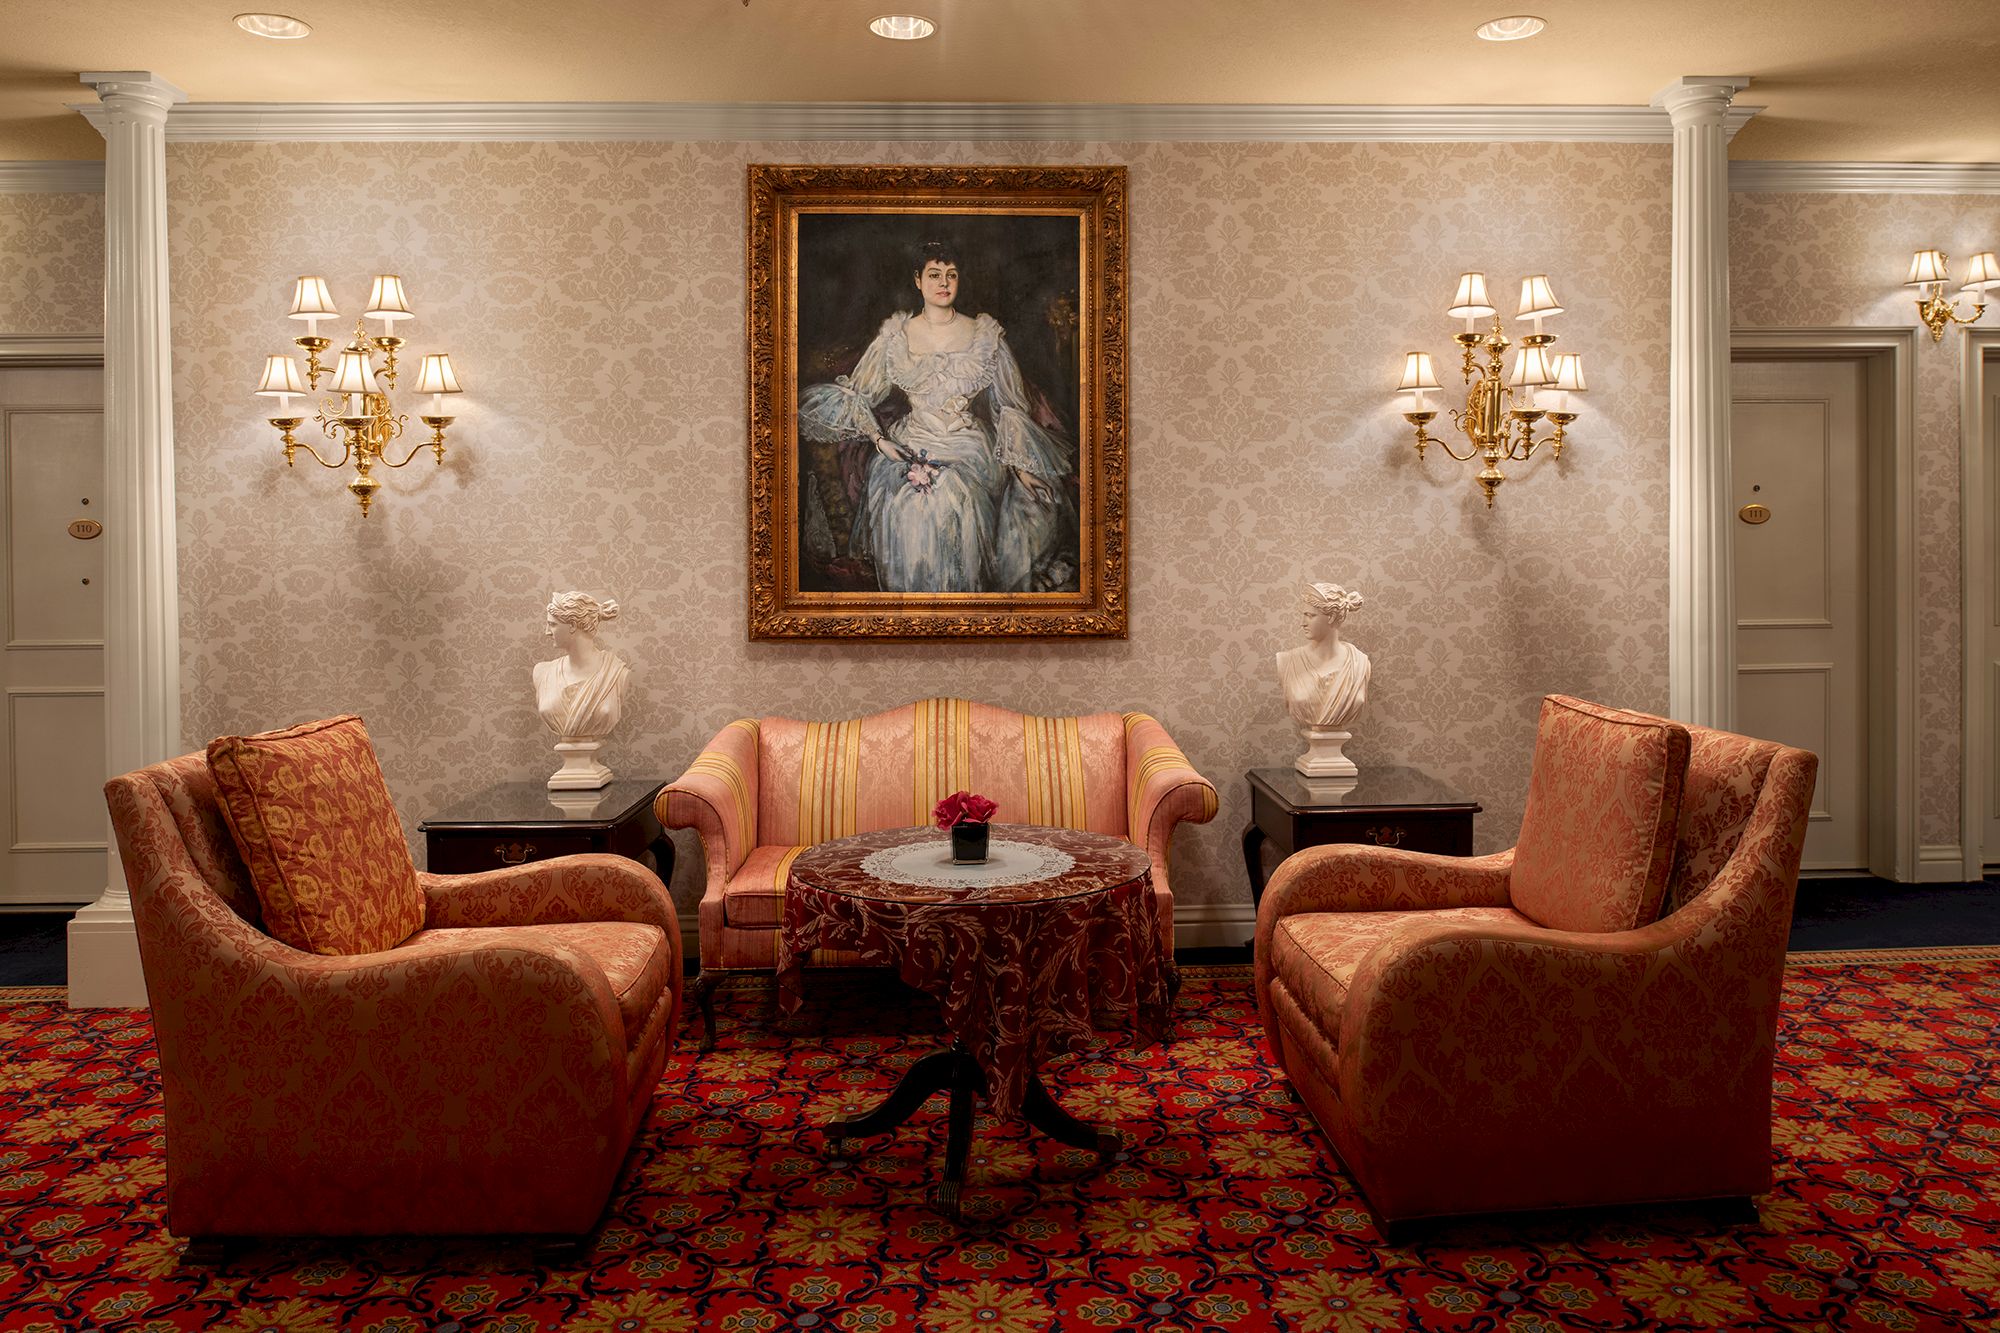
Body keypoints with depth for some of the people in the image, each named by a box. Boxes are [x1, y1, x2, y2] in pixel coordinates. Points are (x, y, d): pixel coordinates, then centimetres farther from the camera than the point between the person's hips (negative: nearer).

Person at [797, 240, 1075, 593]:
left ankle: (964, 593, -16)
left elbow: (1009, 406, 10)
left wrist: (1022, 467, 2)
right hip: (910, 447, 0)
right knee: (907, 509, -31)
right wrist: (878, 438, -5)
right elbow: (855, 395, 13)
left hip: (970, 449, 0)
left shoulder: (986, 336, 8)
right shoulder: (895, 336, 7)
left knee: (959, 502, -34)